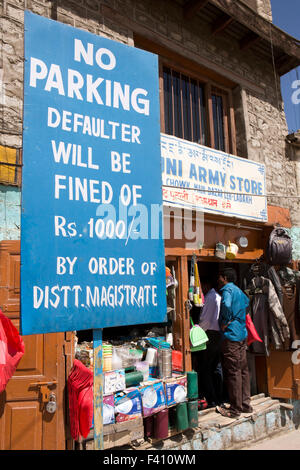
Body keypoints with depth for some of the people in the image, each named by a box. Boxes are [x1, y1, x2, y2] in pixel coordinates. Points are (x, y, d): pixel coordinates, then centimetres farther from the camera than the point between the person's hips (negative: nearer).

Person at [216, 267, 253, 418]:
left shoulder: (227, 289, -11)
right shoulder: (239, 290, 16)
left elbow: (226, 305, -29)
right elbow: (247, 302, 32)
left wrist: (225, 322, -16)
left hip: (231, 335, -9)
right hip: (242, 334, 9)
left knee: (233, 372, -3)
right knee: (243, 369, 13)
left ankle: (235, 409, 4)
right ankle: (245, 404, 22)